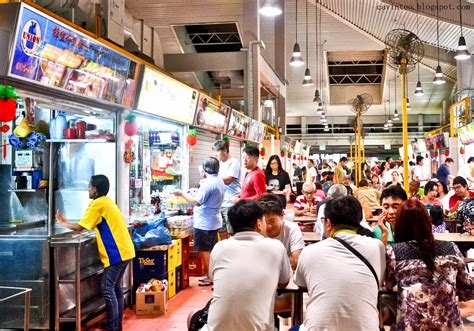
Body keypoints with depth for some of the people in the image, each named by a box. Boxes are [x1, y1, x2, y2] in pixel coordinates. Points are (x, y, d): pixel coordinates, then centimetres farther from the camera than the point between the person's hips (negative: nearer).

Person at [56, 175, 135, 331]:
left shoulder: (97, 204, -12)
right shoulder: (107, 202, 17)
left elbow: (80, 227, -10)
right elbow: (97, 225, 19)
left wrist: (64, 223, 8)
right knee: (115, 286, 13)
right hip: (124, 250, 9)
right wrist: (66, 223, 18)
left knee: (107, 288, -6)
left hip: (117, 252, -9)